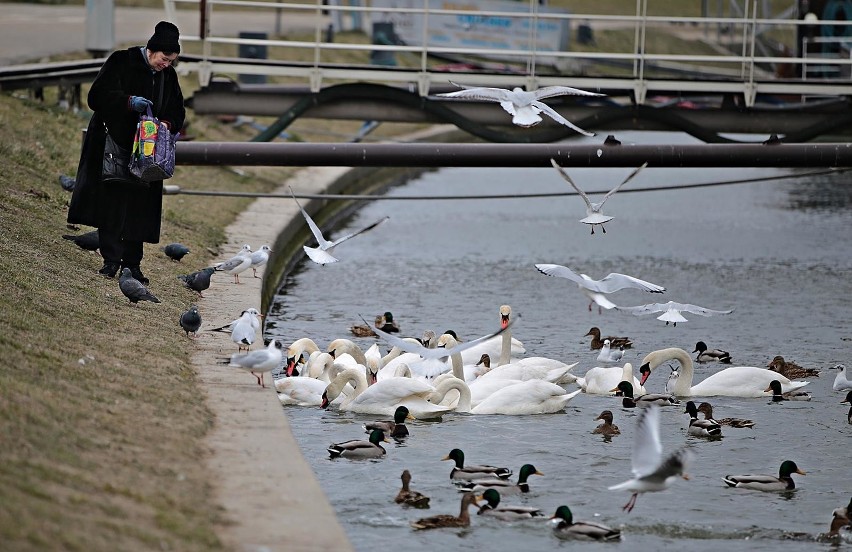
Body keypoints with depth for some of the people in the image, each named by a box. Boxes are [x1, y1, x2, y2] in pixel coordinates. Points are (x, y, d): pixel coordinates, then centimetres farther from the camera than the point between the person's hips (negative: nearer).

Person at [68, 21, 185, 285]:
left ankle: (132, 262, 5)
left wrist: (167, 124, -9)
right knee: (111, 201, -7)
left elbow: (177, 111, 13)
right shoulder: (122, 62, -7)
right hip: (113, 143, -4)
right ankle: (111, 259, -4)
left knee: (140, 208, 1)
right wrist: (129, 102, -26)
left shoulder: (168, 76, 8)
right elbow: (98, 95, -12)